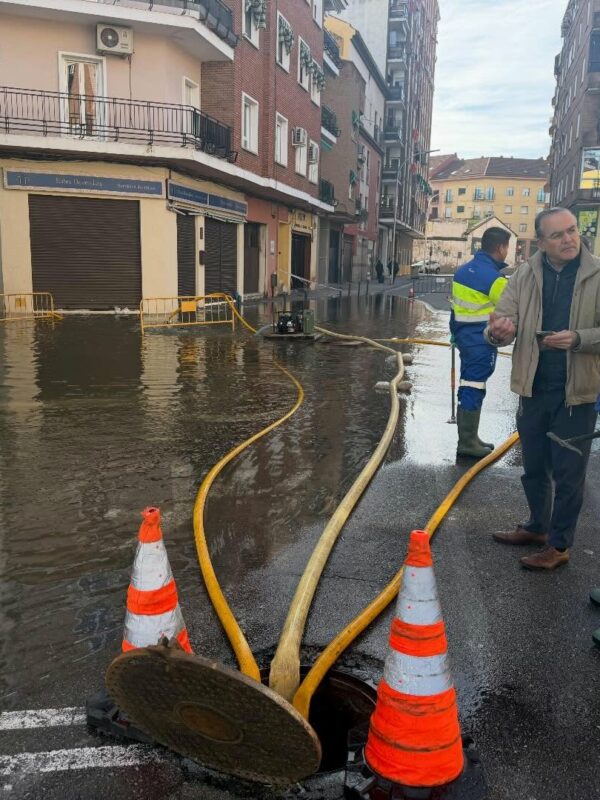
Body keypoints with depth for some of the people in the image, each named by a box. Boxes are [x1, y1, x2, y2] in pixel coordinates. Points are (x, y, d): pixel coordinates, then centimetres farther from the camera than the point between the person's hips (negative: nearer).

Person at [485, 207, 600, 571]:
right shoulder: (525, 275, 1)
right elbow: (504, 317, -5)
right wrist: (499, 330, -29)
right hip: (533, 388, 4)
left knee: (568, 473, 6)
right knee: (534, 467, 19)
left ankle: (559, 545, 21)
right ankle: (538, 526, 39)